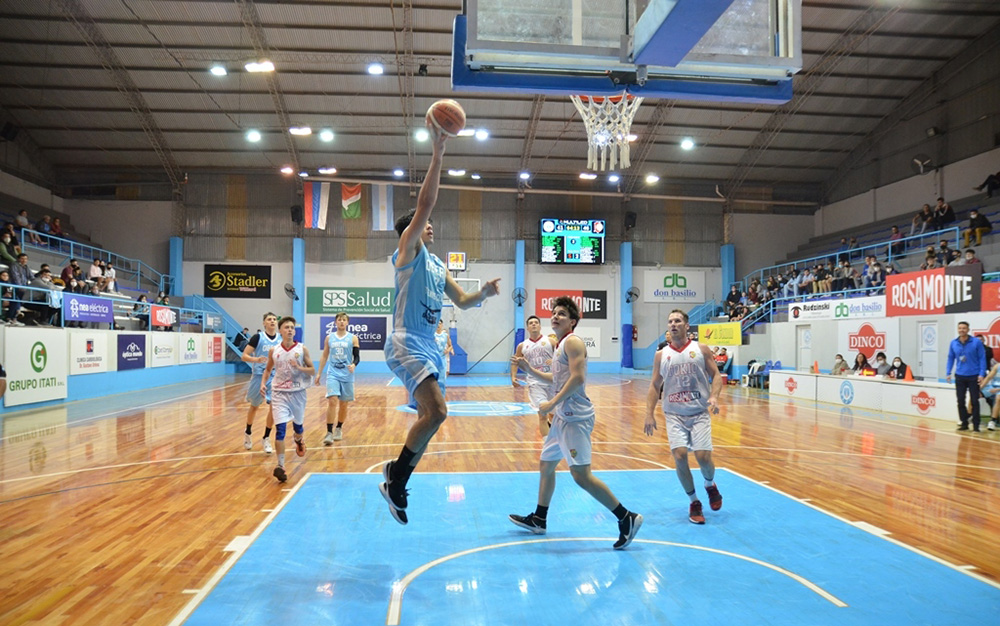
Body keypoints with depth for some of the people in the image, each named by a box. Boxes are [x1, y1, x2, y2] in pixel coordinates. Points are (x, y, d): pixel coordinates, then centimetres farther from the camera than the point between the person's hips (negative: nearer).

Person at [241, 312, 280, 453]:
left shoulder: (281, 339, 1)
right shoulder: (257, 337, -9)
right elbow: (244, 356, -11)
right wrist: (256, 359, -29)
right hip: (259, 376, -2)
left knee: (273, 407, -9)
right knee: (254, 406, 15)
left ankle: (266, 439, 6)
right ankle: (248, 432, 39)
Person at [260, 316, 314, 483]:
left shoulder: (302, 349, -5)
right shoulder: (273, 351, 0)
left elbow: (312, 371, -2)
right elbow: (268, 369, 14)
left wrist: (299, 367, -20)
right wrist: (263, 383, -2)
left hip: (298, 393, 1)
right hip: (279, 393, 0)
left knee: (298, 426, 16)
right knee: (280, 428, -11)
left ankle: (298, 440, 53)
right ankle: (280, 466, -6)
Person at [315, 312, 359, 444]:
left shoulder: (353, 338, 2)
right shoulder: (329, 338, 7)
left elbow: (357, 357, -1)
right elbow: (324, 357, 13)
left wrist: (353, 365, -22)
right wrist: (319, 373, 10)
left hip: (347, 375, 0)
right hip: (333, 374, 0)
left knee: (343, 404, 9)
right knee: (332, 401, -15)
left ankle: (339, 429, 28)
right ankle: (329, 433, -13)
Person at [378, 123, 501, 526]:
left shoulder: (437, 265, 19)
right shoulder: (408, 250, -3)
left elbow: (462, 301, 27)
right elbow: (424, 204, -15)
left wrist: (484, 293, 6)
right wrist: (437, 152, -17)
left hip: (429, 346, 9)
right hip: (407, 344, -9)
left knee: (428, 418, 12)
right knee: (437, 412, -22)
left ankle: (395, 473, 30)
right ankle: (396, 483, -8)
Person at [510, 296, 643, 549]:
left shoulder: (572, 342, -12)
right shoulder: (560, 345, 17)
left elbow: (577, 378, -23)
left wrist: (552, 403, -21)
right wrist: (530, 370, 24)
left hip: (575, 417, -10)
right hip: (562, 416, 10)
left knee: (581, 475, -14)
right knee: (545, 465, 19)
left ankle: (627, 518, -5)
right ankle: (538, 519, 33)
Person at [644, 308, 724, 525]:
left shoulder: (701, 350, 1)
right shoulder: (661, 355, 6)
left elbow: (716, 375, 1)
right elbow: (655, 385, 7)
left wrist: (714, 397, -18)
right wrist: (649, 414, -1)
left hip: (700, 413, -1)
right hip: (674, 415, 1)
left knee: (703, 456, -9)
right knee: (679, 456, -11)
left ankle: (710, 485, 28)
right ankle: (694, 503, 10)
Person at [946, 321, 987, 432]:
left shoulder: (976, 342, -6)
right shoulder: (953, 343, 2)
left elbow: (982, 358, -4)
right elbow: (950, 358, 10)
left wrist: (981, 374, -10)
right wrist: (948, 373, 5)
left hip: (973, 377, -3)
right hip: (959, 376, 3)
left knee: (974, 401, 1)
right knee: (961, 401, 6)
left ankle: (976, 426, 9)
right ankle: (964, 424, 18)